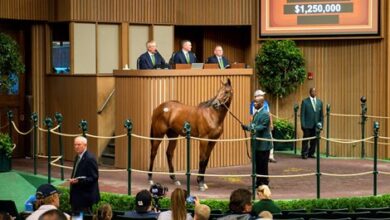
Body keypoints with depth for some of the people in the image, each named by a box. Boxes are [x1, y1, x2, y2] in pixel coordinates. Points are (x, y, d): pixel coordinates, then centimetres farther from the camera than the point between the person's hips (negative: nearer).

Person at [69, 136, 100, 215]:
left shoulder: (90, 158, -17)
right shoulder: (78, 157, 11)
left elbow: (94, 178, -20)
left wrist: (78, 181, -27)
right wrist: (73, 180, 5)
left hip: (85, 196, -9)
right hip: (77, 196, 9)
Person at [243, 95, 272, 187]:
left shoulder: (265, 114, -15)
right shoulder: (256, 114, 14)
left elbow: (262, 127, -22)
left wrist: (248, 127, -32)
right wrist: (247, 127, -6)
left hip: (263, 144, -9)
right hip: (256, 144, 9)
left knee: (263, 165, -2)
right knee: (257, 164, 13)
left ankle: (264, 184, 6)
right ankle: (259, 182, 22)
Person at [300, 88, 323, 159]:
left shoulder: (319, 102, 12)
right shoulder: (305, 101, 0)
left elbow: (321, 114, 14)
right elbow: (302, 114, -2)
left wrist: (321, 124, 6)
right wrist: (303, 125, -9)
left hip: (316, 125, 4)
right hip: (307, 125, -4)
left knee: (314, 140, 4)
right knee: (306, 140, -2)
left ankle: (311, 153, 15)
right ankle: (304, 154, 5)